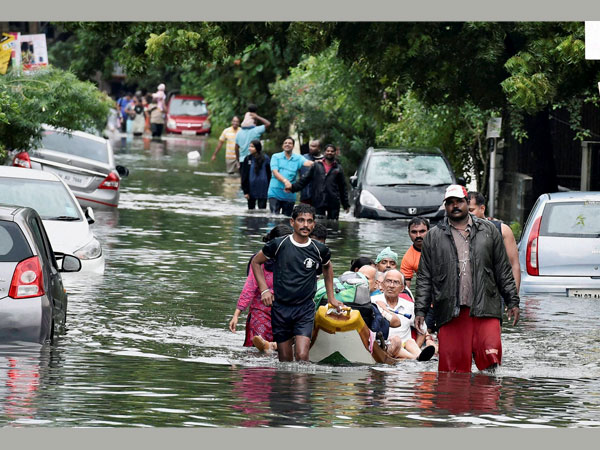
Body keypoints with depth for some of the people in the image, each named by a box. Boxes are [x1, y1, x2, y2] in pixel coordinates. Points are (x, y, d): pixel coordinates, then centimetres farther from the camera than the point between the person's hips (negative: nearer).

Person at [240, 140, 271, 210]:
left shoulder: (265, 159, -6)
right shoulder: (248, 159, 0)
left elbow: (269, 174, -2)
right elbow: (244, 176, 2)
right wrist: (245, 191, -2)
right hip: (251, 190, 3)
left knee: (262, 209, -5)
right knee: (251, 209, 13)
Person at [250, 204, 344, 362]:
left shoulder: (320, 250, -1)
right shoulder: (278, 245, -5)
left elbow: (327, 267, 23)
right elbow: (255, 262, 10)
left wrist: (331, 297, 22)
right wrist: (264, 289, -1)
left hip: (305, 309, 0)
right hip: (280, 308, 0)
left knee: (302, 356, -18)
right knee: (285, 359, 6)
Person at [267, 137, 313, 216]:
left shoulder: (298, 158, 9)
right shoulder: (276, 157, 6)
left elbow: (307, 163, -11)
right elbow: (275, 172, -7)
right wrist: (285, 181, -25)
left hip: (290, 194, 2)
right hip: (275, 193, -2)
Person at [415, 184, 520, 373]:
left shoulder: (489, 231, 14)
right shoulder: (433, 236, 13)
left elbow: (503, 271, 16)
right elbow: (424, 278, 12)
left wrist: (512, 302, 10)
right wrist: (420, 311, 4)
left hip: (485, 309, 0)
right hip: (450, 313, 0)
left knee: (491, 356, -13)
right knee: (451, 365, -4)